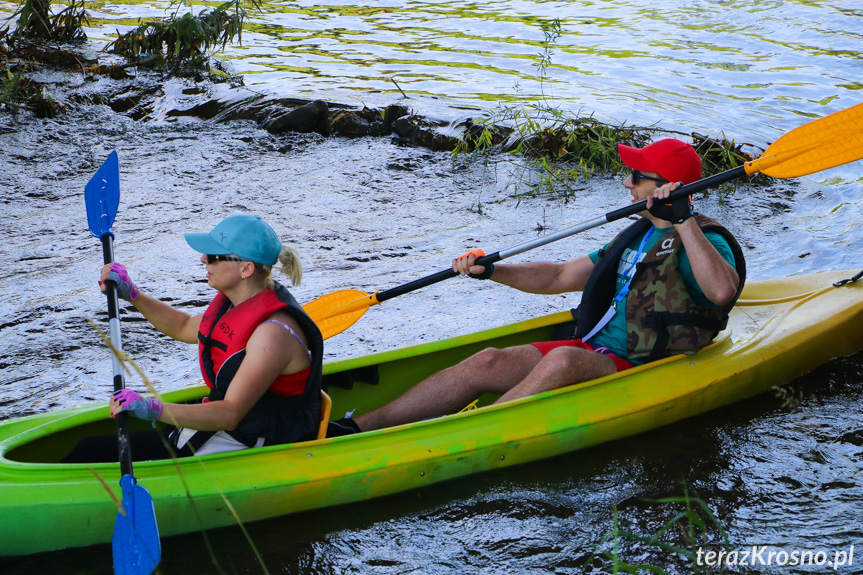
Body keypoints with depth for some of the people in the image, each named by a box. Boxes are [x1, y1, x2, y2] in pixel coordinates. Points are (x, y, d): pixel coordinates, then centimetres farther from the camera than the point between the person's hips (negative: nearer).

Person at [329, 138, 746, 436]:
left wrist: (683, 220, -31)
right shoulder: (638, 235, 19)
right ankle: (357, 429, -17)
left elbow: (722, 290, -32)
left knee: (562, 360, -36)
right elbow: (560, 277, 24)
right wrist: (492, 271, 12)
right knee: (489, 362, -10)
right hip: (593, 352, 8)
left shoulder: (704, 240, -8)